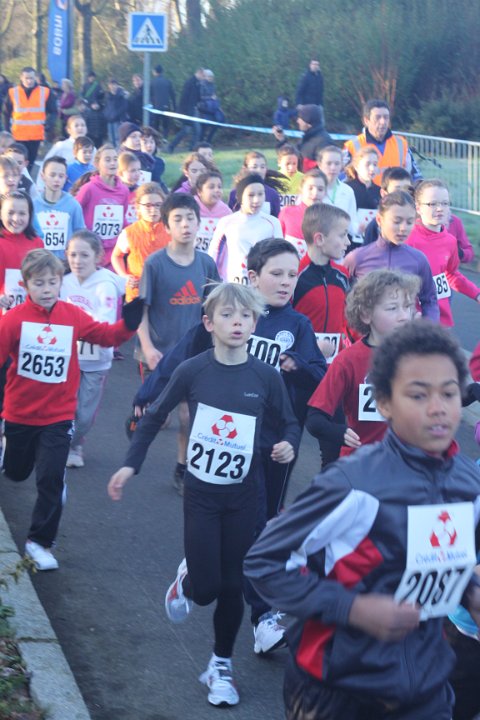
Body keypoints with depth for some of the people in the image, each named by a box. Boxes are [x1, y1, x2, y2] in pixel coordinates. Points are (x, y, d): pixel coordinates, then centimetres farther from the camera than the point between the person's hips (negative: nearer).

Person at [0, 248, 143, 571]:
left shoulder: (73, 316, -7)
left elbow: (107, 335, -5)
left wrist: (130, 321, -23)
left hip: (58, 416, 0)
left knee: (51, 479, -6)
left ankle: (40, 541, 9)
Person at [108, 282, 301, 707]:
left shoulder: (266, 377, -9)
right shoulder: (193, 371, -10)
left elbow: (289, 423, 5)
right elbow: (155, 417, 3)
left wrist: (289, 445, -17)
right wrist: (130, 465, 2)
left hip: (243, 496, 1)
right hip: (201, 492, -1)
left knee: (232, 586, 7)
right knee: (205, 588, -3)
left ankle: (221, 666, 26)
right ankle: (187, 578, 34)